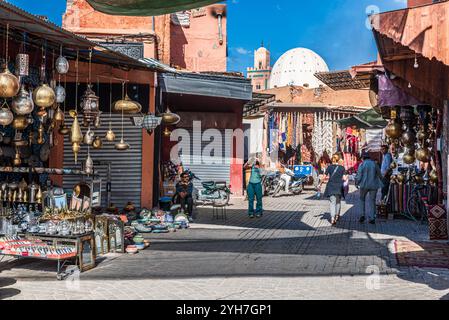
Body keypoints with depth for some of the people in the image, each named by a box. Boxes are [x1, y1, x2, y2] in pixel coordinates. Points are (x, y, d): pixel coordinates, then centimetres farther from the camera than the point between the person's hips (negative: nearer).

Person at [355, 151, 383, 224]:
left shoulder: (362, 164, -6)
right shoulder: (374, 164, 3)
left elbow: (359, 176, -7)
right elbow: (379, 175, 8)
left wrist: (357, 183, 8)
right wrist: (380, 183, 24)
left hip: (364, 185, -2)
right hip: (374, 185, 2)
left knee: (362, 199, 16)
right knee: (372, 201, 8)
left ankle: (363, 214, 5)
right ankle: (372, 218, 7)